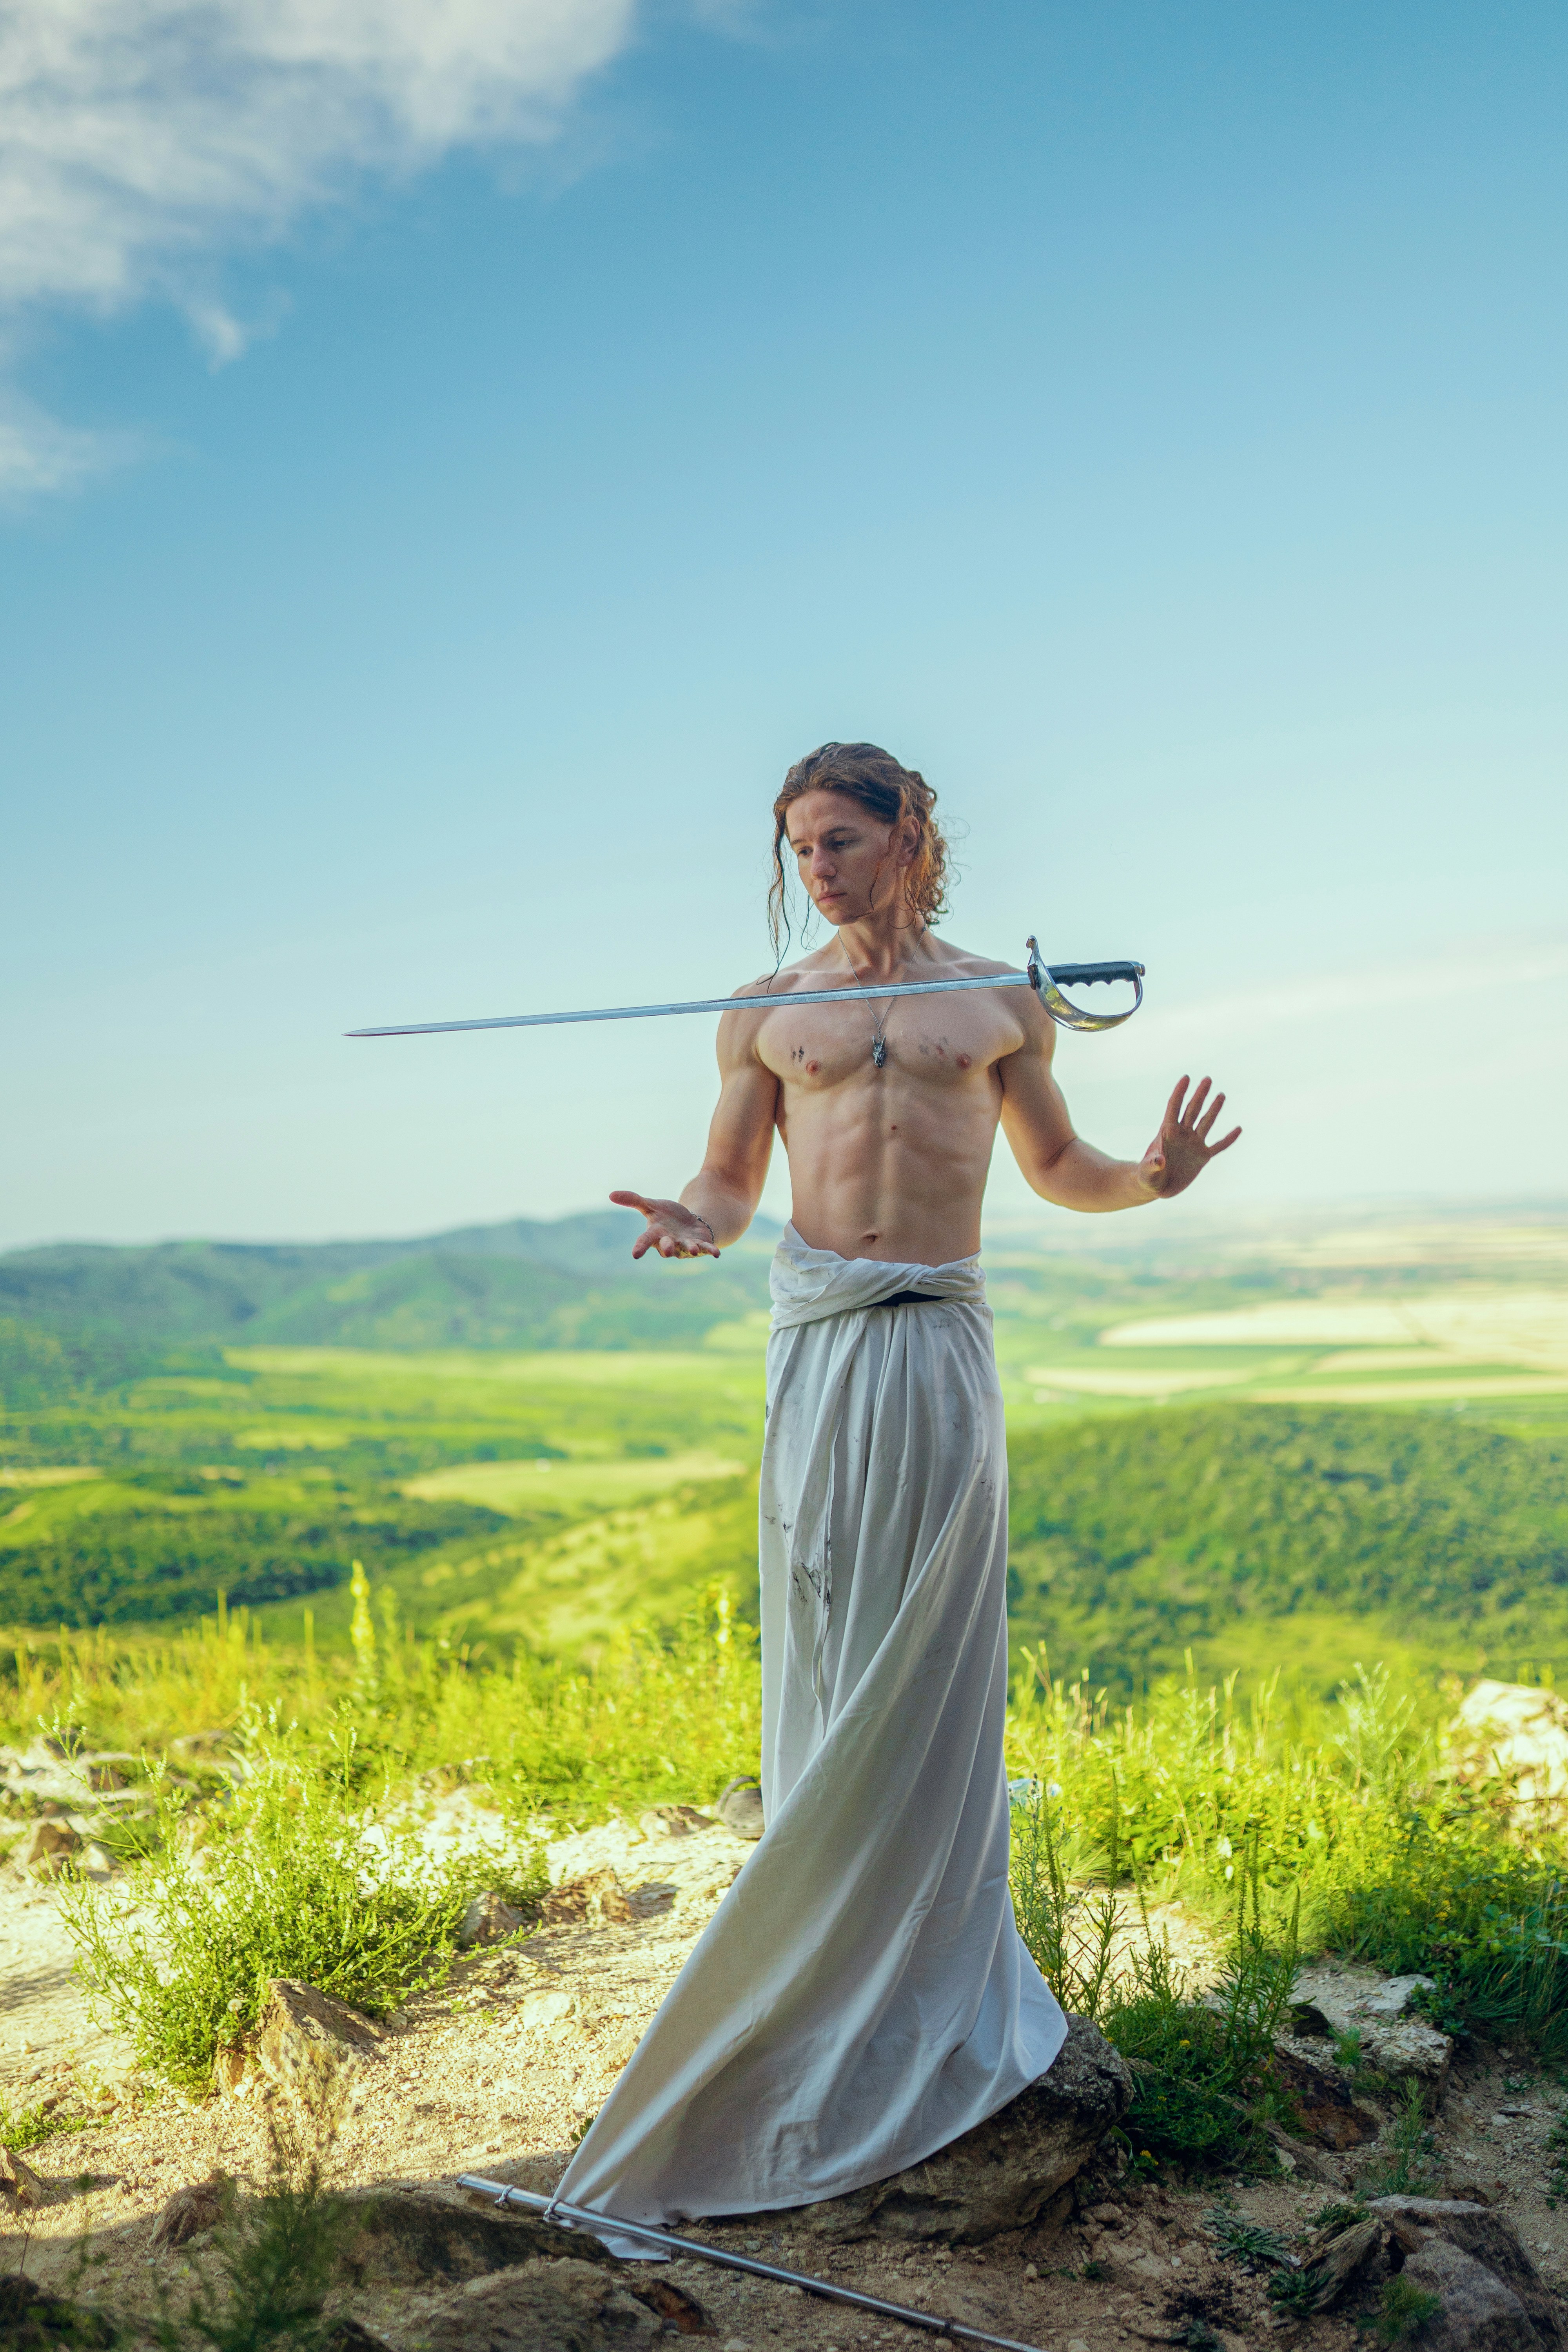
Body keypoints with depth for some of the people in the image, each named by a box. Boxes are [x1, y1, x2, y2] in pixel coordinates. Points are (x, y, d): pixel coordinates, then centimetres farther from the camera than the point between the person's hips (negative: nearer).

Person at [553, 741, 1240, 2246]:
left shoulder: (1000, 1005, 12)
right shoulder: (765, 1011, 12)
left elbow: (1057, 1170, 18)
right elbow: (730, 1181, 12)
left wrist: (1151, 1178, -2)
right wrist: (691, 1223, -10)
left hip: (942, 1348, 0)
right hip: (817, 1345, 0)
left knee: (924, 1677, 1)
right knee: (823, 1666, 1)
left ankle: (923, 1986, 14)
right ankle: (828, 1967, 12)